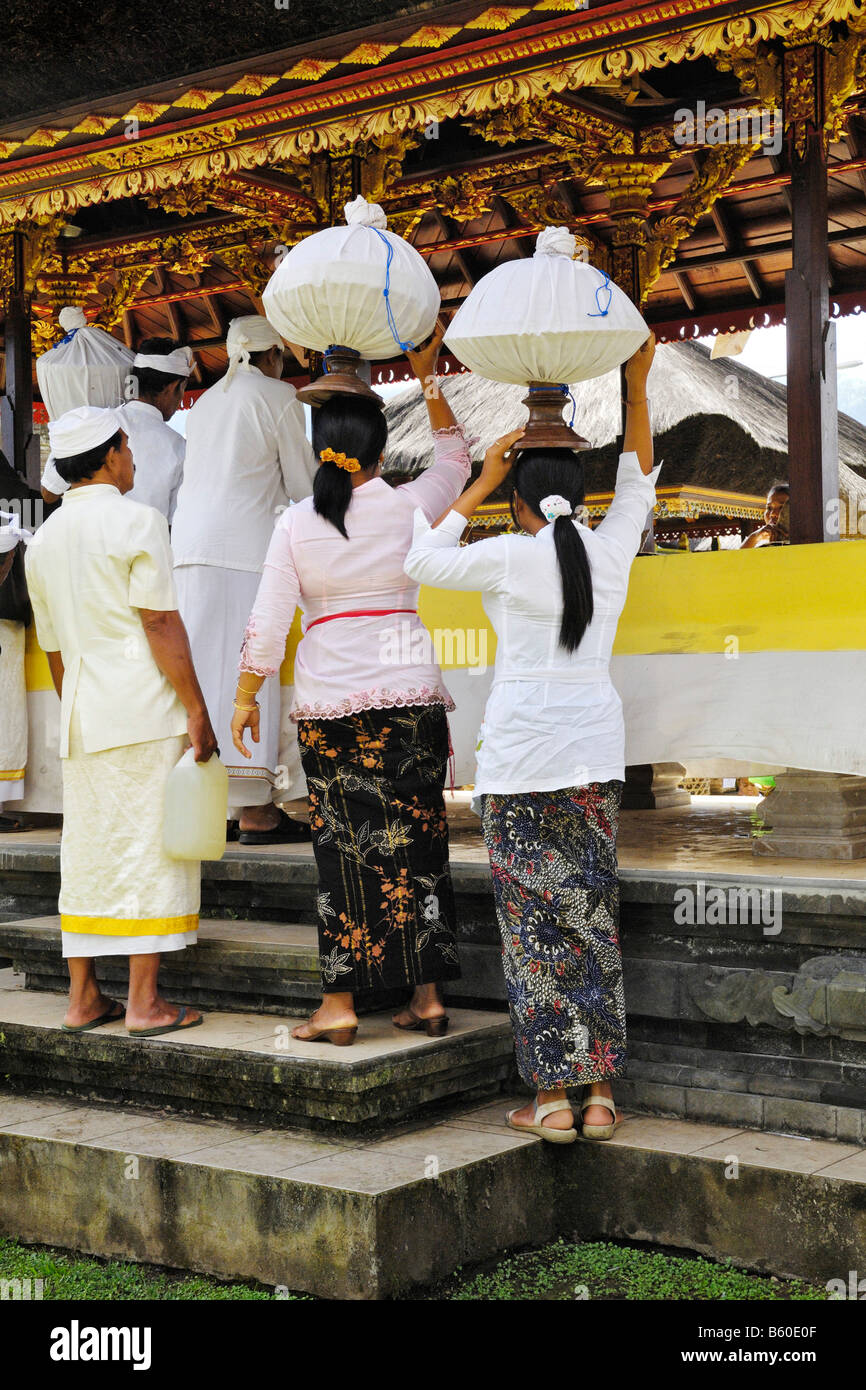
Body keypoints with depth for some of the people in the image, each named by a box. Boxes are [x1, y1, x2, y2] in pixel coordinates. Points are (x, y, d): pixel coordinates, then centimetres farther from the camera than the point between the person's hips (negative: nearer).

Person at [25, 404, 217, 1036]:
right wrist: (197, 711, -11)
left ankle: (83, 998, 16)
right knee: (150, 846, -2)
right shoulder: (136, 520, -6)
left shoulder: (44, 539, 14)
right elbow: (161, 624, -13)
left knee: (88, 851, 11)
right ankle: (144, 1002, -1)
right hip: (145, 708, -7)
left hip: (83, 720, 7)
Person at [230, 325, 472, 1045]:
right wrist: (427, 375, 25)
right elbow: (455, 458, 21)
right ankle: (427, 995, 11)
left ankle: (339, 1005, 5)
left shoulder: (296, 523, -3)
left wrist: (245, 697, 9)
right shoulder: (408, 507, -1)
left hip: (329, 701, -1)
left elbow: (267, 626, -2)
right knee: (417, 839, 7)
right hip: (410, 691, 1)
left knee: (346, 849, 3)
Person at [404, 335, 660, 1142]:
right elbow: (637, 484, 21)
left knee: (535, 924, 0)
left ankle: (553, 1098, 2)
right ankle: (600, 1095, 10)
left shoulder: (509, 558, -9)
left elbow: (422, 561, 4)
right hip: (595, 751, 4)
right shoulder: (611, 551, 3)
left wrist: (481, 481, 6)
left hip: (520, 755, -4)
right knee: (592, 917, 9)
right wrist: (636, 388, 20)